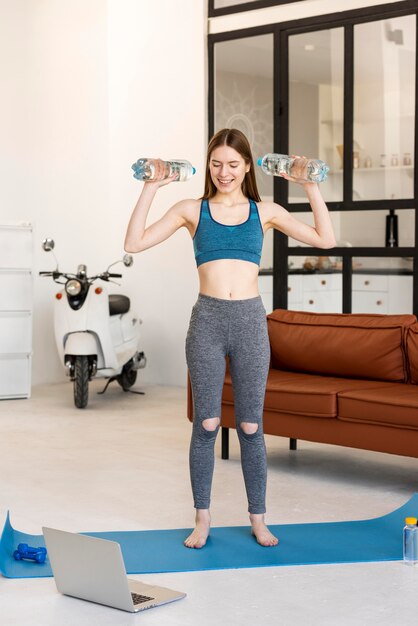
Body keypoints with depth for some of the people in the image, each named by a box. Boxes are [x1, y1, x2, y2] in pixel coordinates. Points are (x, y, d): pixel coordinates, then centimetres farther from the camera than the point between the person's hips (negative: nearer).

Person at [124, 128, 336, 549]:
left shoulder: (265, 212, 8)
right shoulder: (192, 210, 6)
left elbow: (326, 240, 2)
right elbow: (134, 243, -1)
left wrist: (311, 187, -2)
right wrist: (150, 188, -4)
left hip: (250, 321, 1)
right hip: (207, 320, 0)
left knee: (250, 427, 5)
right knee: (206, 425, 3)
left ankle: (258, 519, 18)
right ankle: (202, 519, 15)